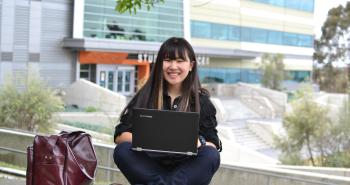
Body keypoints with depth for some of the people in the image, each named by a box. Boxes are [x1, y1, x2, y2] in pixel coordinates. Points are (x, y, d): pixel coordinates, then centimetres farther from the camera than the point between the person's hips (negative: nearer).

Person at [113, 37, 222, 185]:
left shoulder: (201, 100, 6)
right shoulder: (146, 95, 6)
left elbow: (214, 146, 0)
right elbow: (120, 135, 0)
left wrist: (200, 143, -24)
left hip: (186, 170, 0)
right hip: (150, 167, 0)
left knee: (211, 155, -28)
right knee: (122, 150, -26)